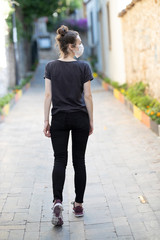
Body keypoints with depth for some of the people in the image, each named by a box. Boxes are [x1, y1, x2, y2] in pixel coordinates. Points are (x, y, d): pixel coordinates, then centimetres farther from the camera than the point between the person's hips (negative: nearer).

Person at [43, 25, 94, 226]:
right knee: (79, 160, 9)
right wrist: (91, 121, 4)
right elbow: (87, 96, -5)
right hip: (80, 118, -1)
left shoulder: (50, 67, 0)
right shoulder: (83, 67, -6)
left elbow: (48, 95, -2)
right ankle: (78, 204, 16)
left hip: (59, 118, 1)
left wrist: (46, 121, 3)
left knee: (59, 160, 3)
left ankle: (57, 201, -16)